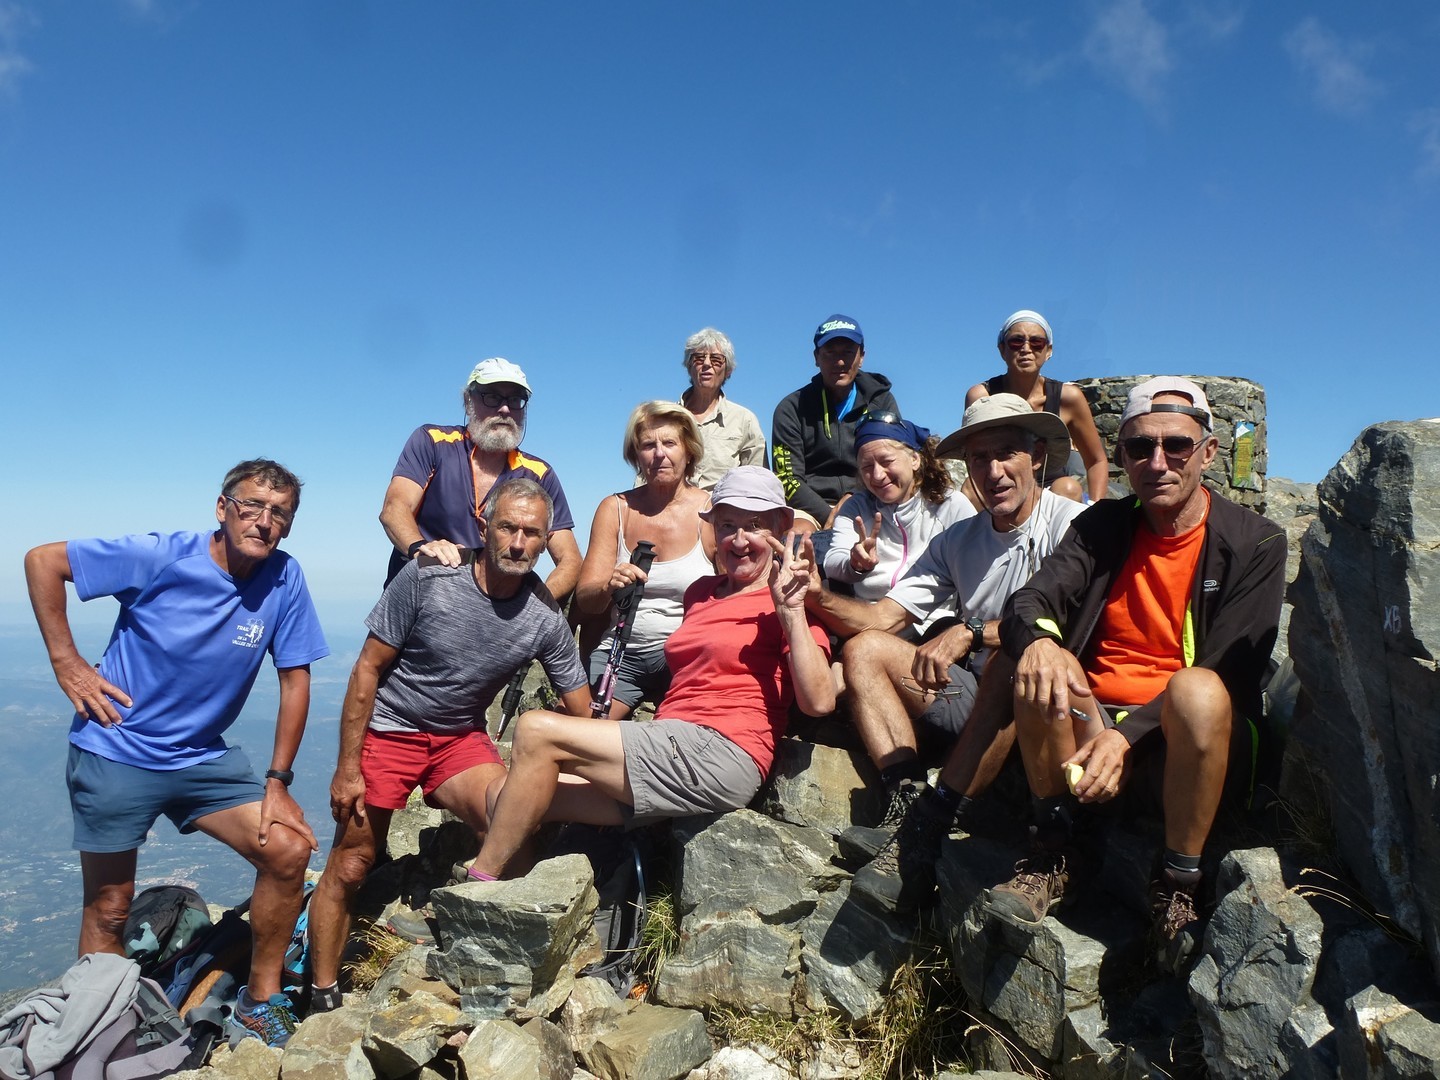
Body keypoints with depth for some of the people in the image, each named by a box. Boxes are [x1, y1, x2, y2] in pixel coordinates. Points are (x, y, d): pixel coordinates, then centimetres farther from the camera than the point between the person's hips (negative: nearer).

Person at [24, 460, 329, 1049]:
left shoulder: (285, 579, -10)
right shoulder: (160, 557, -17)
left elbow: (295, 679, -5)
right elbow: (42, 561, -8)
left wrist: (278, 781, -6)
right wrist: (66, 662, -11)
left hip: (203, 757, 3)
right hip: (116, 752, -2)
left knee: (290, 850, -10)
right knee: (109, 911, 7)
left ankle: (258, 1006, 9)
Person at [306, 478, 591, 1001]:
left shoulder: (545, 618, -12)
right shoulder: (426, 578, -18)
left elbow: (583, 713, -5)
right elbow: (368, 669, -11)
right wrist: (347, 766, -11)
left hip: (461, 737, 2)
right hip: (389, 729, -1)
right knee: (349, 868, 3)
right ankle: (322, 999, 25)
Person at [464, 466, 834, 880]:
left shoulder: (786, 602, 1)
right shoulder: (701, 592, 24)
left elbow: (819, 702, -12)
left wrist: (791, 611, -17)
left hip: (720, 756, -8)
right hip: (672, 746, 8)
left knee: (537, 730, -16)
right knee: (521, 798, -2)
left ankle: (477, 885, -6)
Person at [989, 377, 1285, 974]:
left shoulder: (1255, 542, -2)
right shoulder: (1103, 525, 7)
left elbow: (1232, 673, -12)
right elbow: (1030, 600, -9)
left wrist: (1129, 736, -26)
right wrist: (1038, 639, -35)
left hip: (1190, 748, -2)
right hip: (1091, 731, 2)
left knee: (1197, 690, -35)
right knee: (1040, 666, -28)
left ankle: (1178, 885, -13)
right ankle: (1052, 857, -10)